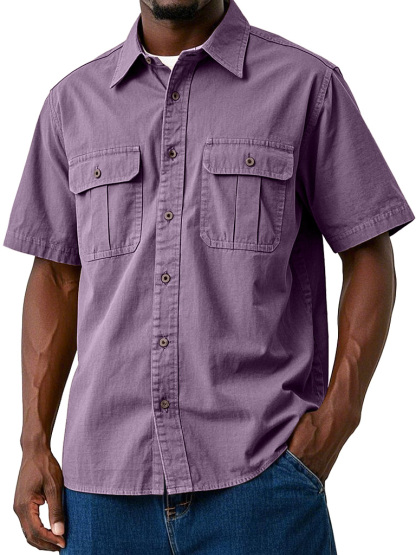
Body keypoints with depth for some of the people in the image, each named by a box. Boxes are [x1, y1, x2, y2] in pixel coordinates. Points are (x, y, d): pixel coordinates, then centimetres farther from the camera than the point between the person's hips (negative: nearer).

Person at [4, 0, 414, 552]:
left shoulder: (306, 83, 2)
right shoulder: (73, 101, 10)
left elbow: (370, 259, 2)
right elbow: (56, 279, 13)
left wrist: (335, 419, -8)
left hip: (260, 472, -2)